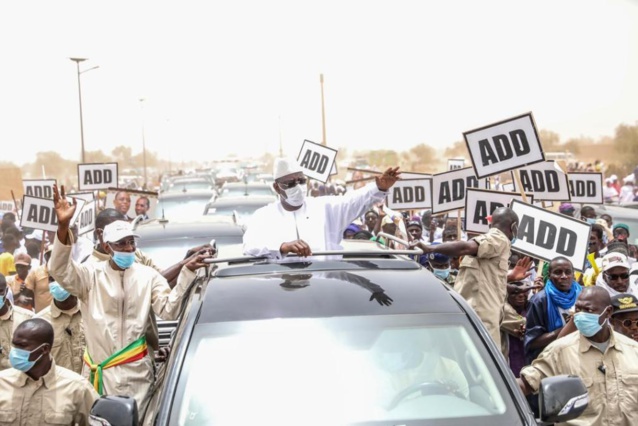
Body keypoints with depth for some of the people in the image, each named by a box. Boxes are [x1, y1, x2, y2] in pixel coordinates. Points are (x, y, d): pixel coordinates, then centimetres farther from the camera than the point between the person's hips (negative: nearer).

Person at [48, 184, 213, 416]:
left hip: (135, 370, 0)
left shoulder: (148, 275, 0)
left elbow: (169, 310, -7)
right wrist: (63, 226, -36)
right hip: (99, 369, 0)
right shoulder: (92, 273, -3)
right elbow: (60, 272, -20)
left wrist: (187, 272, -20)